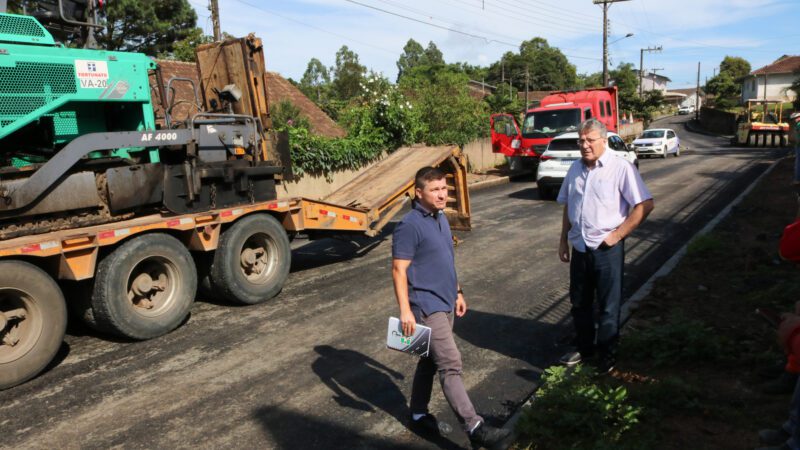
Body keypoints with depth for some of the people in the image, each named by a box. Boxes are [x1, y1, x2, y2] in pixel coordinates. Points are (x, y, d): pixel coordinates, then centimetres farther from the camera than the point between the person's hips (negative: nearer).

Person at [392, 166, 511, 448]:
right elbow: (399, 270, -19)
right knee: (450, 364, -8)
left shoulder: (441, 218, 10)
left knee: (431, 361, 17)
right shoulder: (410, 226, -17)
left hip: (444, 303, 9)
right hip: (427, 306, -9)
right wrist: (405, 310, -23)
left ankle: (419, 415, 31)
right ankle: (474, 427, -3)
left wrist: (457, 292, 21)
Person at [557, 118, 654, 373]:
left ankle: (607, 354, 23)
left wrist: (617, 234, -15)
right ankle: (584, 347, 35)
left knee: (608, 306, 7)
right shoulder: (575, 169, 9)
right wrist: (563, 240, 14)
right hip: (579, 248, 6)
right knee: (579, 303, 17)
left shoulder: (621, 168, -11)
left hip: (606, 249, -6)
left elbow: (645, 205, -14)